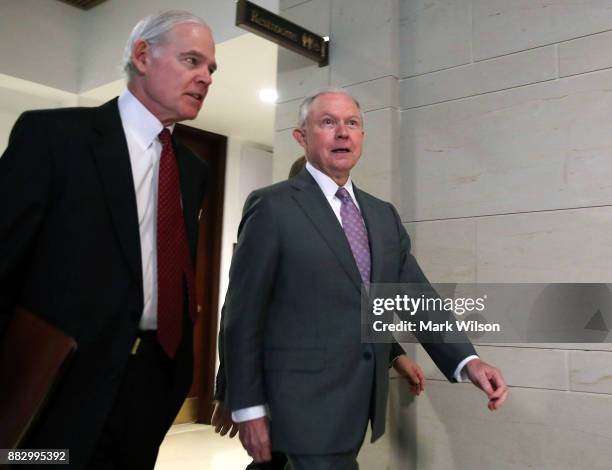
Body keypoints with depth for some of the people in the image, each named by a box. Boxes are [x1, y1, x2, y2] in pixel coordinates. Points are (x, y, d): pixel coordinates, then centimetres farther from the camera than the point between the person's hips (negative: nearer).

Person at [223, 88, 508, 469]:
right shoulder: (272, 207, -8)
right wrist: (248, 407, -10)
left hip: (365, 400, 6)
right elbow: (243, 313, -9)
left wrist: (466, 360, -9)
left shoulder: (384, 214, 10)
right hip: (310, 401, -6)